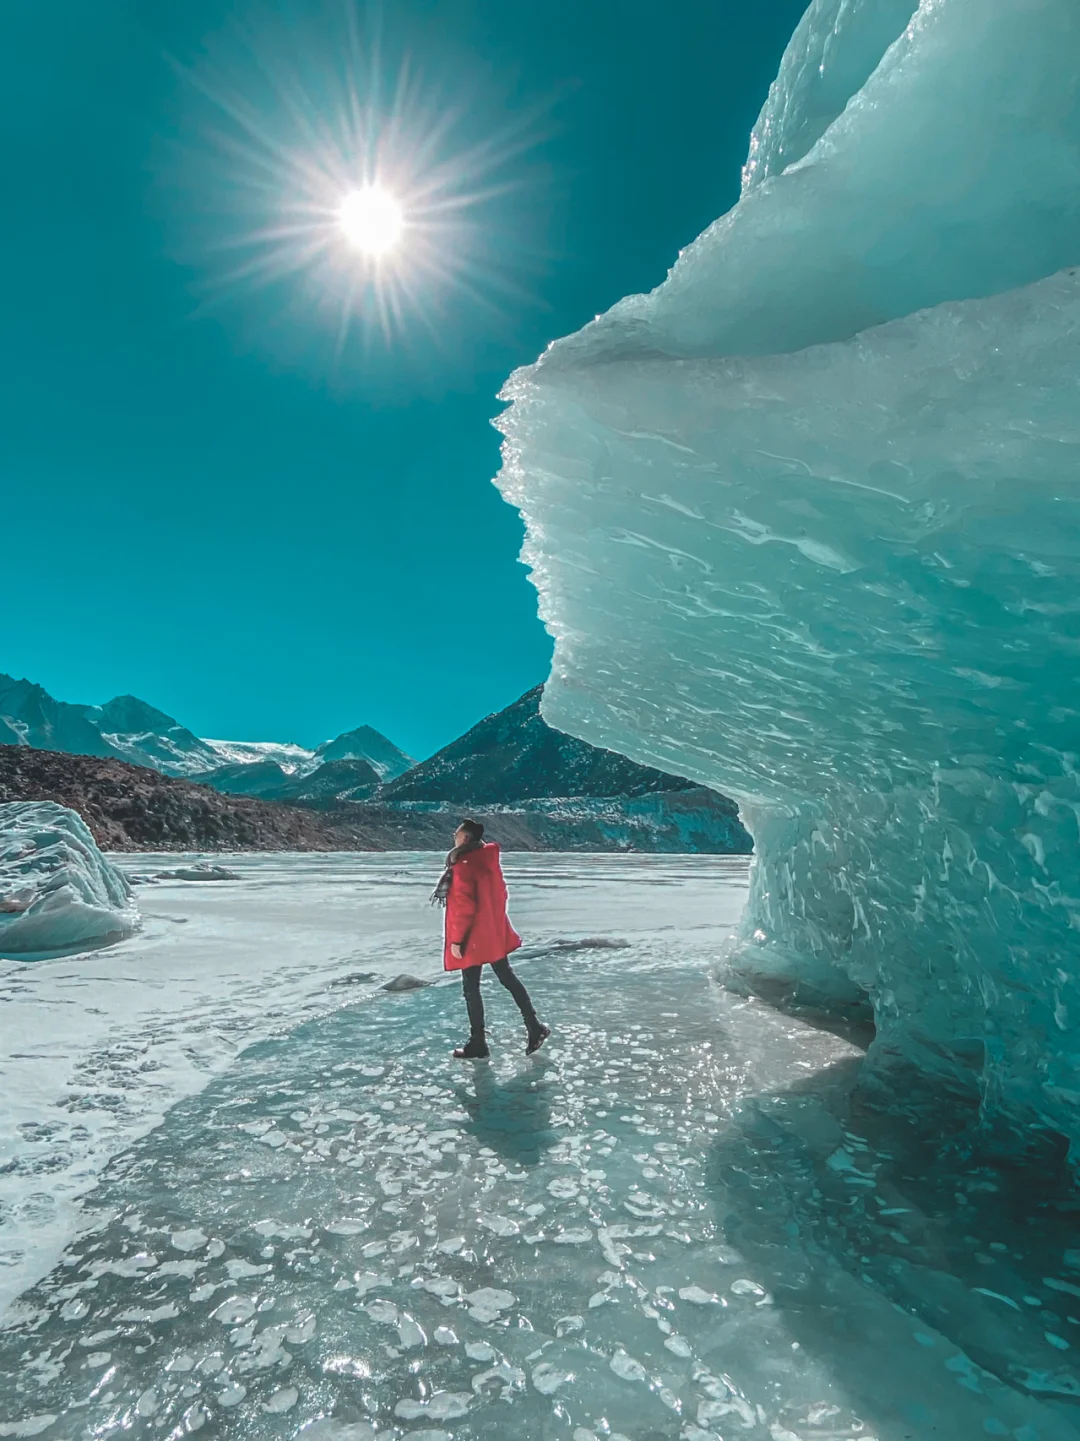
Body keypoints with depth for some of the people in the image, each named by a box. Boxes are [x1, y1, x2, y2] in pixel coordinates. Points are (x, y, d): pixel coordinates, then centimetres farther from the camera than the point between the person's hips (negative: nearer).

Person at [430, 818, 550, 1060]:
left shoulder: (463, 865, -20)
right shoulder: (489, 858, 4)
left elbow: (464, 906, -22)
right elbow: (499, 893, 13)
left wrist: (456, 939, -16)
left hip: (473, 936, -8)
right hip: (495, 931, 8)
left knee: (471, 988, 5)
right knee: (507, 977, 17)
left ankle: (477, 1045, 15)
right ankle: (534, 1027, 19)